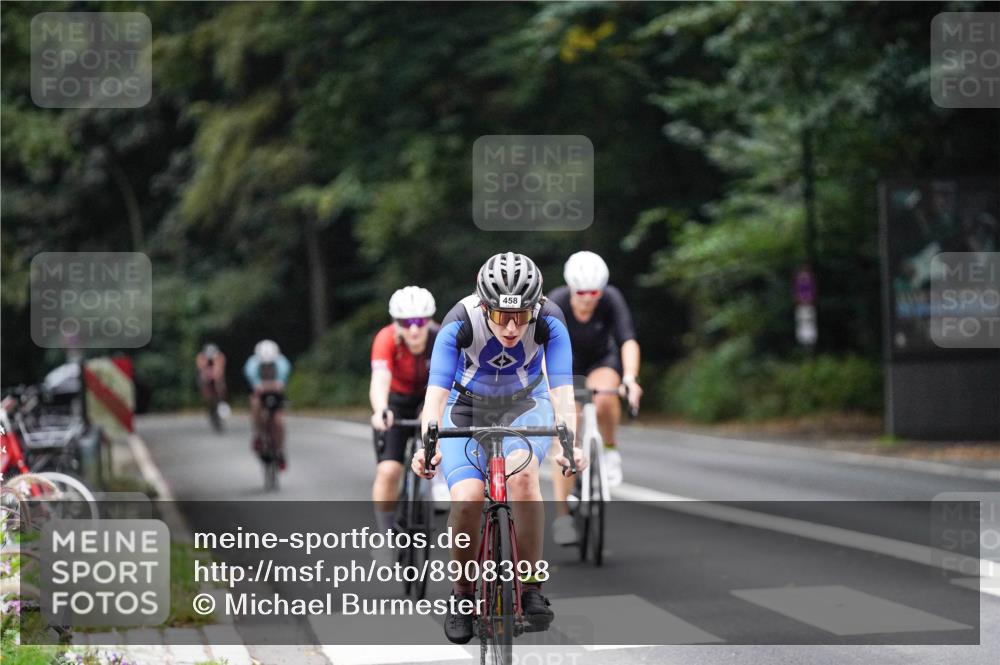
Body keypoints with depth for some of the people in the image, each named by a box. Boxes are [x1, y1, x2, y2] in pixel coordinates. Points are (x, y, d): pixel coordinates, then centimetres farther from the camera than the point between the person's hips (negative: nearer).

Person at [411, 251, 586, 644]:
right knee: (466, 501, -25)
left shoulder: (549, 324, -25)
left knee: (522, 472, -33)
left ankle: (530, 588, -20)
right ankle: (463, 593, 1)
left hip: (526, 407, 0)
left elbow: (562, 390, -31)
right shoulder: (459, 324, -28)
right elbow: (436, 391, -33)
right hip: (468, 410, 0)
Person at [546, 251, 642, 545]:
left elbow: (628, 341, -36)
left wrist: (630, 378, -52)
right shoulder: (556, 303, -28)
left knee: (604, 399, -35)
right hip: (566, 366, 0)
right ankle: (562, 515, -4)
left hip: (602, 361, 0)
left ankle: (610, 449, -6)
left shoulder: (611, 299, -27)